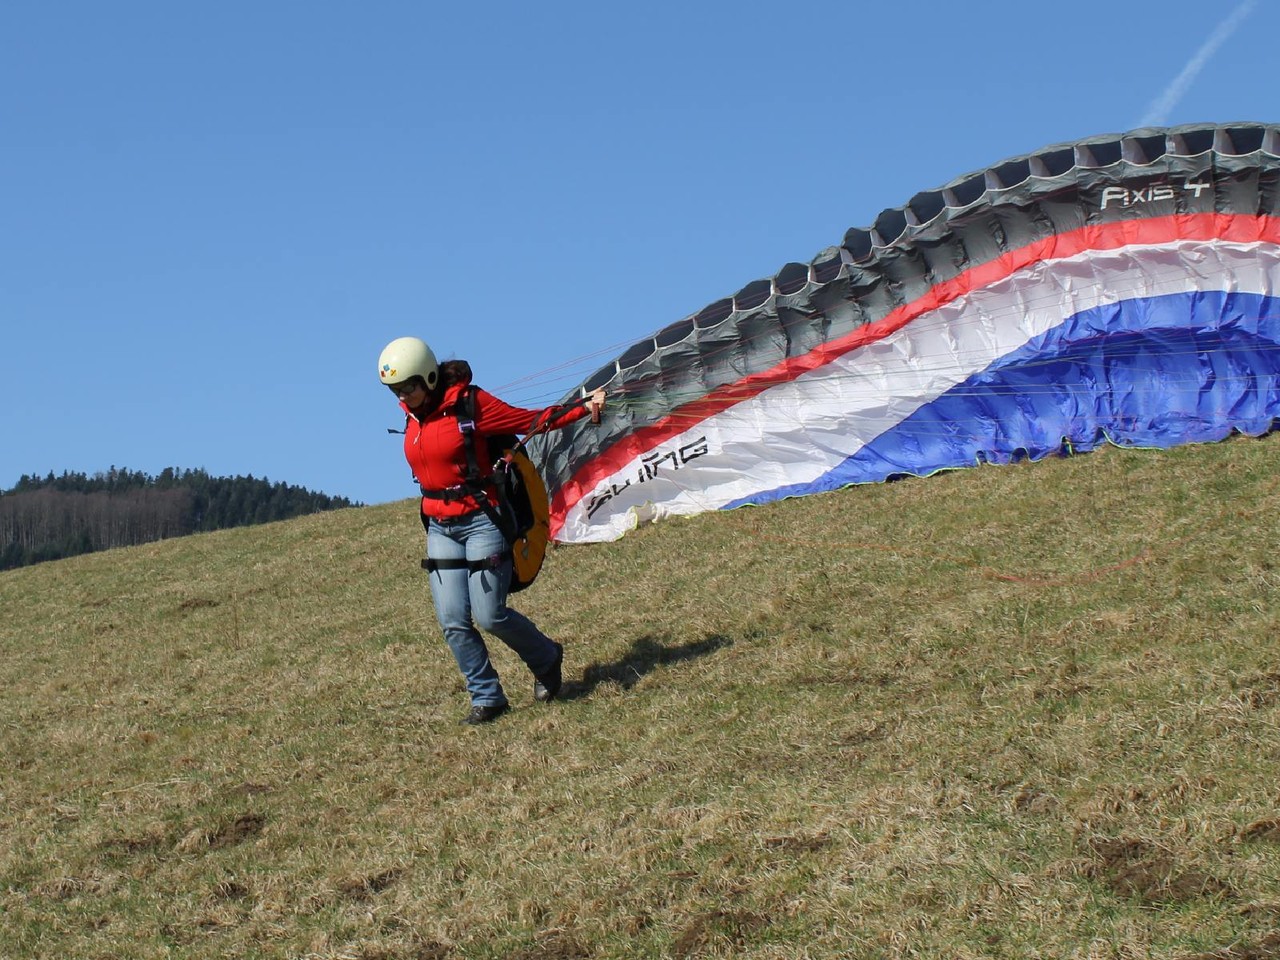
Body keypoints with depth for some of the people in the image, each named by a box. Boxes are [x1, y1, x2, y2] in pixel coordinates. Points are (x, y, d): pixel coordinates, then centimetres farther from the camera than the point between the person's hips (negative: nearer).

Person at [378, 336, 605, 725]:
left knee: (489, 615, -8)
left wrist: (584, 407, -19)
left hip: (482, 521, -6)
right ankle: (486, 698, 10)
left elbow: (530, 420, -12)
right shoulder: (414, 414, 7)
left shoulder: (471, 404, -13)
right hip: (439, 528, 6)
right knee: (453, 622, -1)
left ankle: (547, 659, 19)